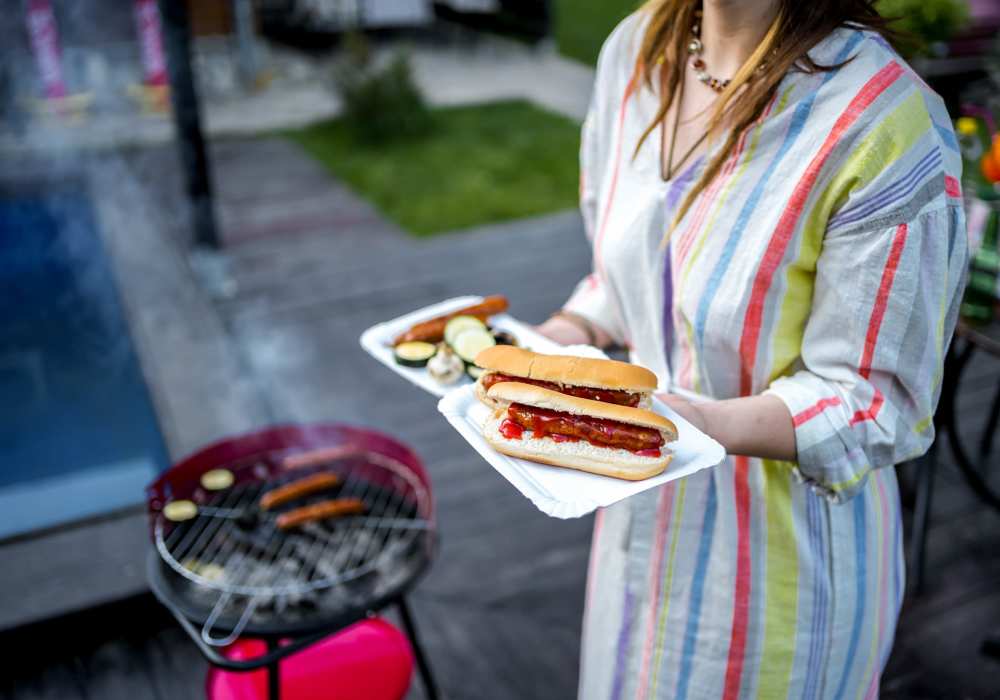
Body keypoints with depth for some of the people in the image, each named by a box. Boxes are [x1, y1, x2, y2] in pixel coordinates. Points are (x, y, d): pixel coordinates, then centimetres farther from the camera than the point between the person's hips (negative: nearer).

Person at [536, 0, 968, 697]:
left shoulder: (889, 125, -26)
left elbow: (876, 403, -20)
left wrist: (710, 424, -36)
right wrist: (554, 340, -8)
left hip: (780, 554, -6)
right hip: (645, 510, 6)